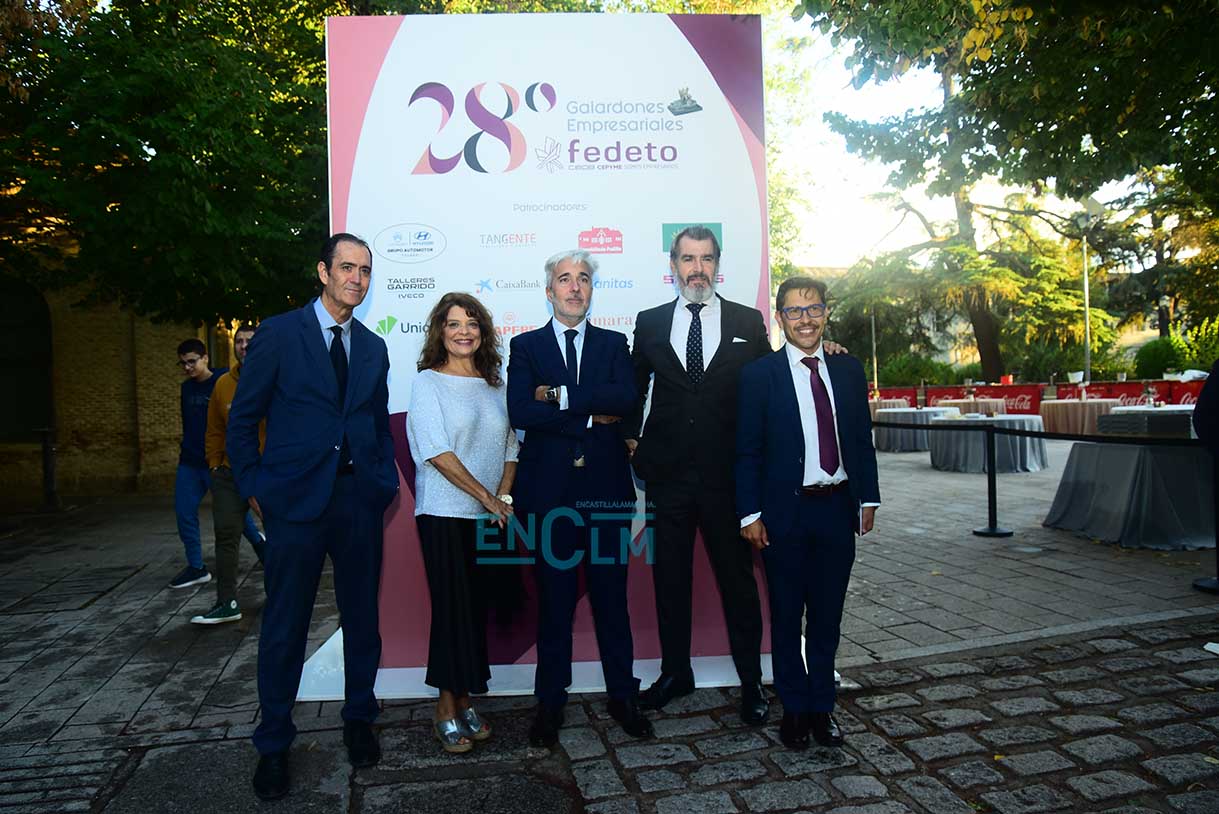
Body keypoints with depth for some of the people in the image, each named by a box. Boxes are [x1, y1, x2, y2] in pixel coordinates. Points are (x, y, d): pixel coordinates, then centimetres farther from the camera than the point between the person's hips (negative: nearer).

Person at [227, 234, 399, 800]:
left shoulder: (373, 348, 12)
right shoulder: (278, 334, -1)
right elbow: (243, 419, 0)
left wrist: (386, 479, 5)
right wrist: (254, 488, -4)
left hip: (359, 499, 4)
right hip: (296, 498, -3)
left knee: (362, 618, 12)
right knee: (285, 626, 6)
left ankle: (359, 722, 31)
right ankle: (273, 746, 23)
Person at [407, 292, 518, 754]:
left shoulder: (494, 385, 12)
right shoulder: (428, 382, -3)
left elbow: (509, 446, 11)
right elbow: (437, 451, -11)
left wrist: (505, 495, -5)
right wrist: (486, 496, -12)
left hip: (489, 517, 4)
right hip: (445, 513, -4)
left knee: (477, 608, 8)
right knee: (451, 607, 0)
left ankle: (463, 702, 22)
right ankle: (447, 710, 14)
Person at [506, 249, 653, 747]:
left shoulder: (614, 344, 11)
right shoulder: (525, 346, 8)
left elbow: (627, 398, -9)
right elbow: (520, 412, -8)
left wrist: (559, 394, -12)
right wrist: (591, 417, -10)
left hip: (606, 486, 1)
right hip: (549, 487, -1)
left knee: (611, 595, 8)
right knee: (554, 598, 7)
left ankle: (622, 696, 22)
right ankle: (550, 701, 20)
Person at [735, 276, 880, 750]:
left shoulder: (849, 370, 7)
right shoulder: (759, 375, -5)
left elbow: (863, 439, 11)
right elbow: (748, 451, -6)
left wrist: (868, 498, 7)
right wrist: (750, 513, -10)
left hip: (838, 509, 3)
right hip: (786, 511, -3)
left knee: (827, 615, 13)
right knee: (787, 617, 9)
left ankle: (822, 707, 27)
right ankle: (794, 708, 25)